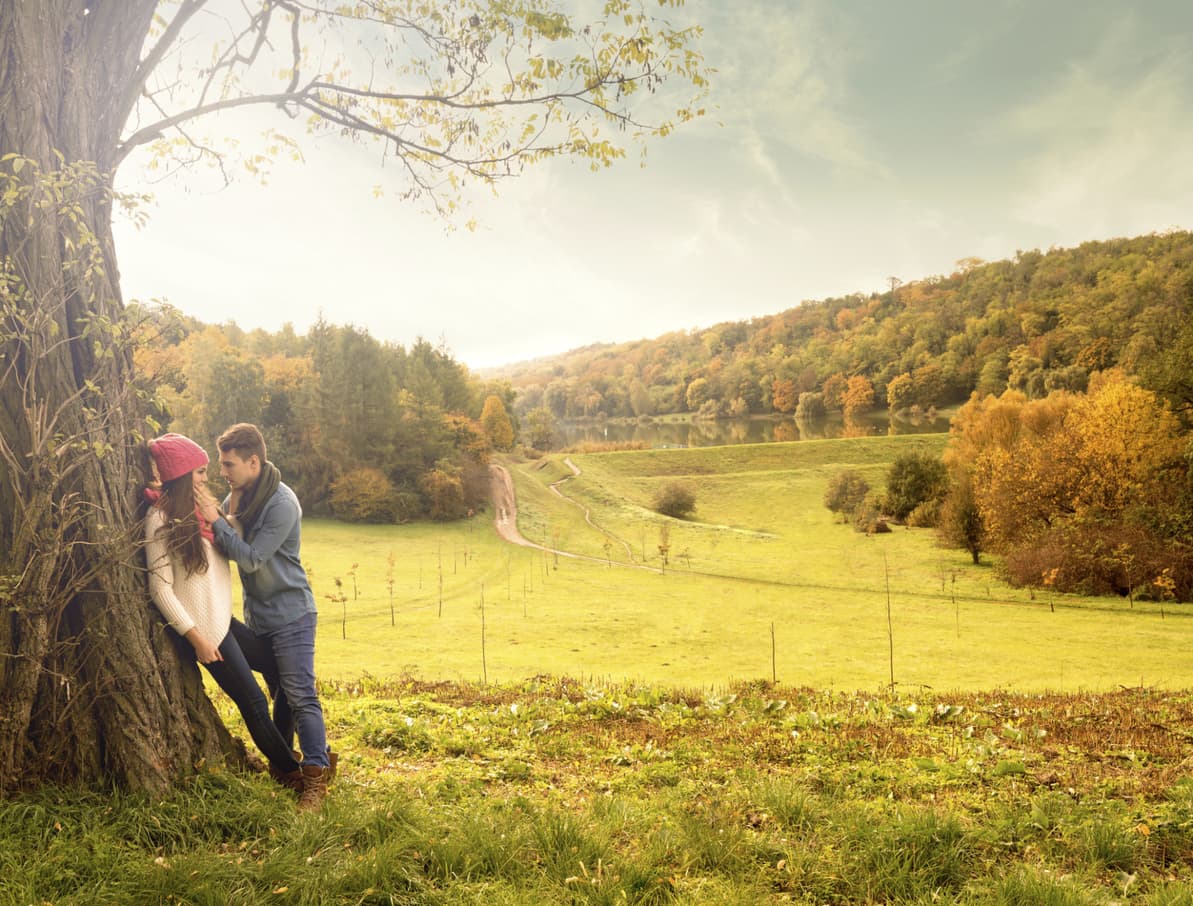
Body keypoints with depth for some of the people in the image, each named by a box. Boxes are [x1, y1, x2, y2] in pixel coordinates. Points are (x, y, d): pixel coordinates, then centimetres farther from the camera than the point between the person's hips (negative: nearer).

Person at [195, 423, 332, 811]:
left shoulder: (282, 504, -22)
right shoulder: (238, 495, 4)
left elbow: (251, 558, -24)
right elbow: (227, 542, 9)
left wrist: (216, 521, -21)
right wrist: (212, 515, -9)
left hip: (290, 614, -8)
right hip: (258, 613, 8)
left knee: (300, 695, -7)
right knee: (279, 692, 17)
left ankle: (316, 775, -2)